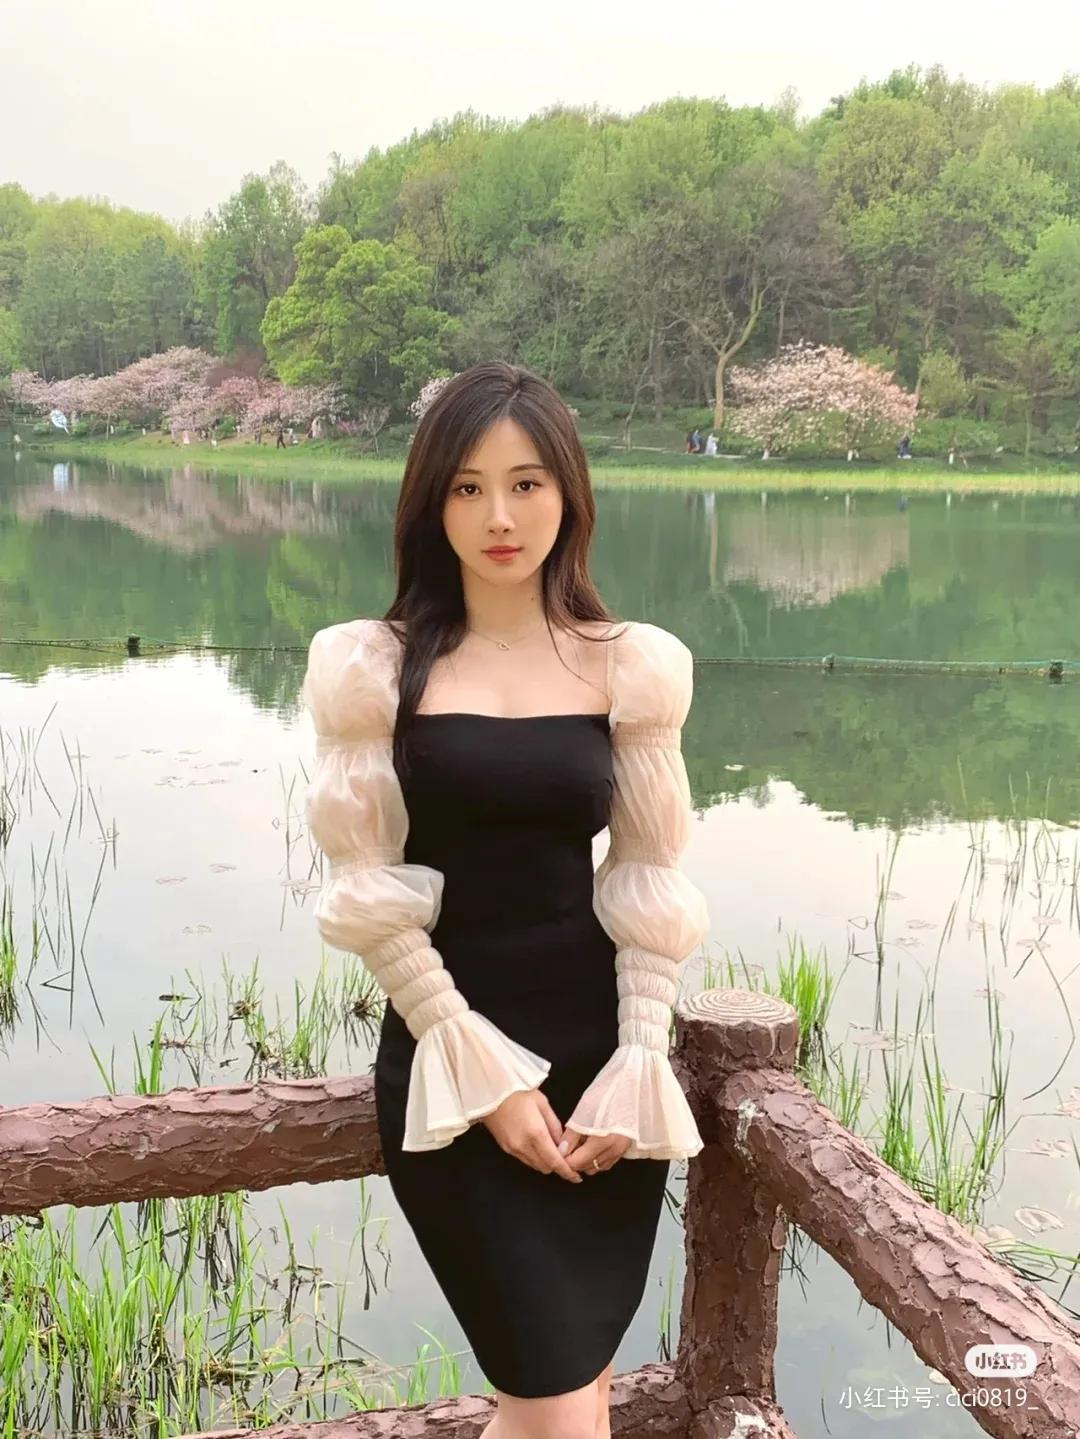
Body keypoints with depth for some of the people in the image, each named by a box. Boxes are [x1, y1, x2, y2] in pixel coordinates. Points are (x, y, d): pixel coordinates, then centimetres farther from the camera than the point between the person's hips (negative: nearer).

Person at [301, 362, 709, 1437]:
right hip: (449, 1061, -2)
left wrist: (636, 1069, -6)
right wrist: (487, 1075, -10)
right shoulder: (377, 667, -2)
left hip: (602, 1051, 2)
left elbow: (649, 887, 4)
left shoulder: (628, 664, 2)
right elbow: (368, 893, -5)